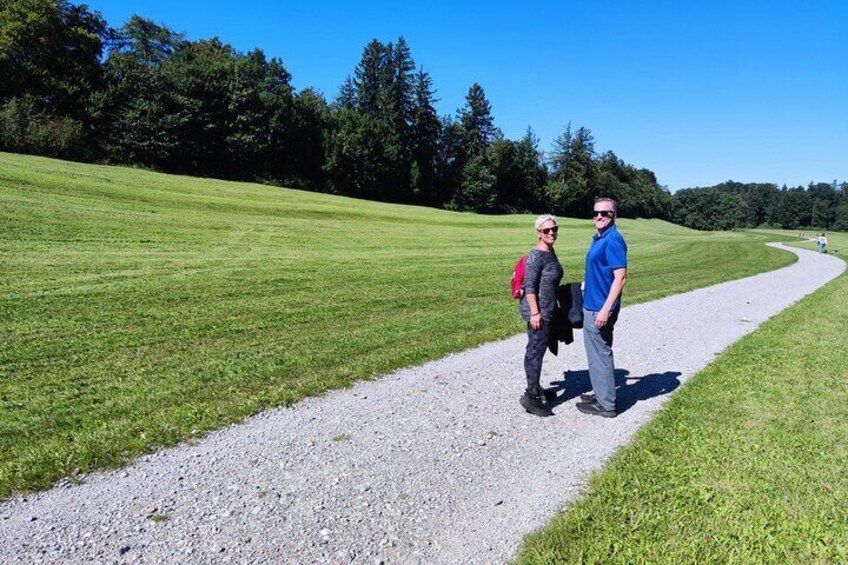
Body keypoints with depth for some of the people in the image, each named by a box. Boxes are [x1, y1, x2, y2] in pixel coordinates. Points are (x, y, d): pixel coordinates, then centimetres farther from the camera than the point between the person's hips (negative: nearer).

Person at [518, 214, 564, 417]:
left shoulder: (551, 252, 11)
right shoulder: (536, 256, -17)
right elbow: (529, 287, -20)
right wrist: (535, 313, -22)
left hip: (546, 311, 9)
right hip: (537, 311, -9)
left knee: (536, 350, 18)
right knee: (536, 351, -4)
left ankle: (534, 388, 31)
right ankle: (531, 397, 4)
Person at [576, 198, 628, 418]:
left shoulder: (613, 240, -18)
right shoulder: (598, 239, 12)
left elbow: (620, 277, -23)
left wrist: (605, 309, -25)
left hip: (600, 308, -10)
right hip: (592, 305, 10)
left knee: (600, 354, 0)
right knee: (596, 352, 18)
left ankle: (606, 405, 12)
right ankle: (600, 393, 32)